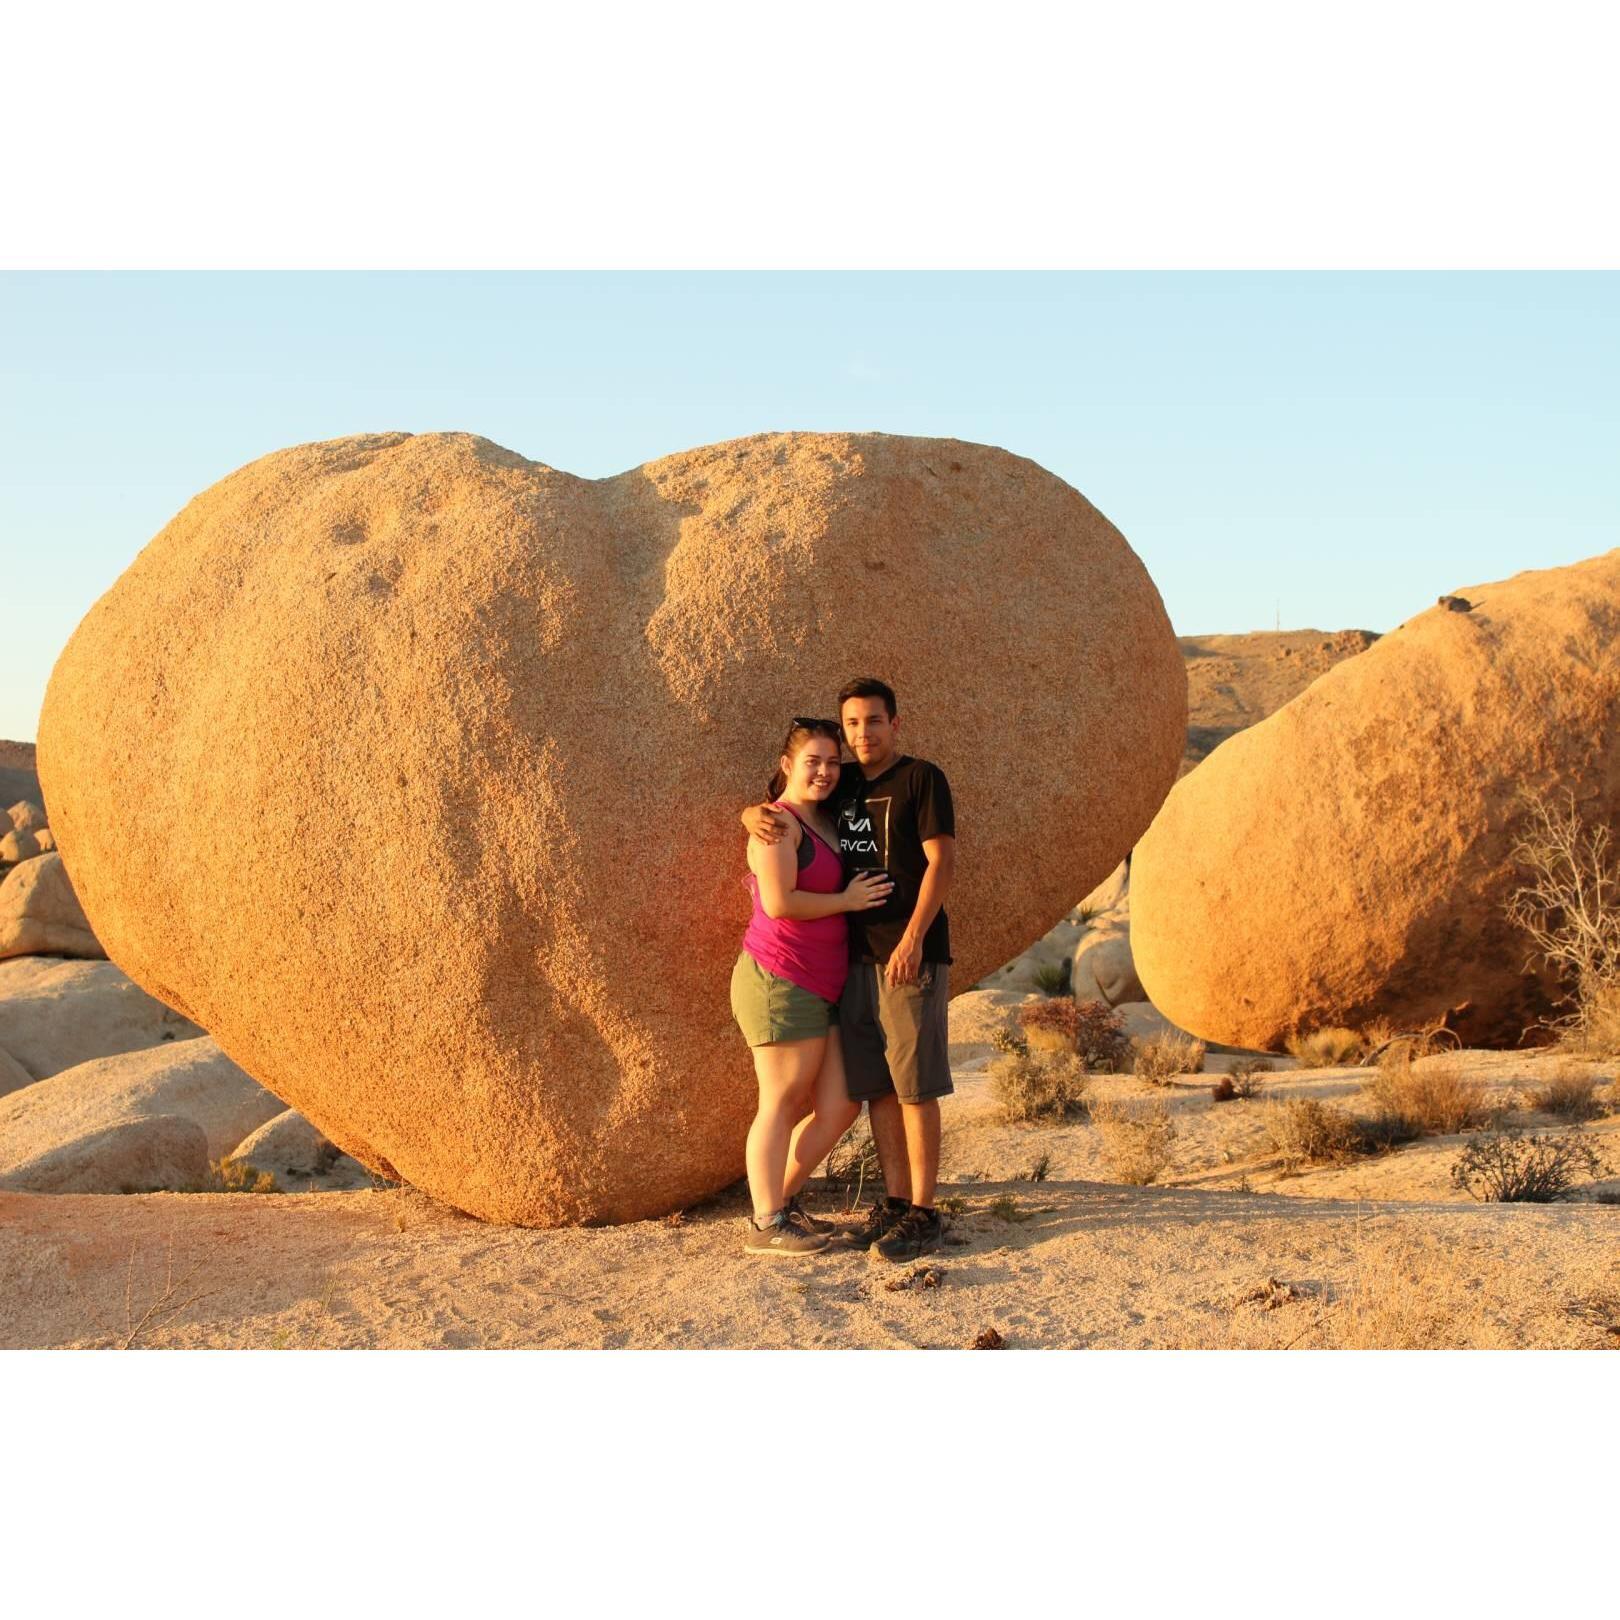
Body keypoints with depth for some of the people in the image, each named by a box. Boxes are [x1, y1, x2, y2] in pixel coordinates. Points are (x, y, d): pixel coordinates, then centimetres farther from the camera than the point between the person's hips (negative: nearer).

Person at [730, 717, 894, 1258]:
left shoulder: (826, 823, 17)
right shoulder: (780, 822, -9)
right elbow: (779, 902, -19)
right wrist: (846, 900, -11)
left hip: (823, 990, 9)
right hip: (779, 982, -9)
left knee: (840, 1107, 9)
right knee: (783, 1103, -1)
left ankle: (782, 1198, 25)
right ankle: (766, 1225, 9)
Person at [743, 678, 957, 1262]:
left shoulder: (922, 779, -2)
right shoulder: (841, 785, 15)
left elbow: (942, 862, -10)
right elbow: (773, 806, 23)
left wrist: (912, 939, -19)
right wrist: (755, 815, -2)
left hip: (910, 956, -6)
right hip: (856, 957, 6)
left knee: (914, 1085, -4)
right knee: (876, 1087, 9)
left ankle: (924, 1213, 2)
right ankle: (895, 1203, 17)